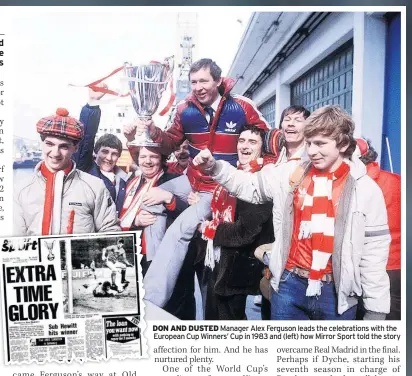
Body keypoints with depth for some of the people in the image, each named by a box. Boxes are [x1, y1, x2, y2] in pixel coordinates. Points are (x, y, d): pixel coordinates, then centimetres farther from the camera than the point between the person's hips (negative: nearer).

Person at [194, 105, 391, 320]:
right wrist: (214, 167, -3)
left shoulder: (365, 189, -5)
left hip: (336, 292, -1)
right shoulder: (291, 173, 1)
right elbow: (249, 186, 10)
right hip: (290, 284, 2)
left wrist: (376, 308, -1)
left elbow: (375, 251, -3)